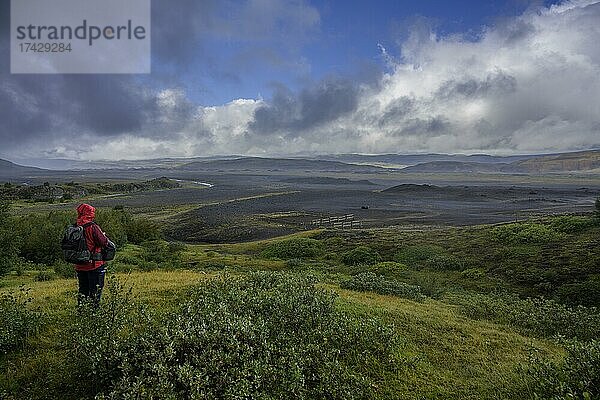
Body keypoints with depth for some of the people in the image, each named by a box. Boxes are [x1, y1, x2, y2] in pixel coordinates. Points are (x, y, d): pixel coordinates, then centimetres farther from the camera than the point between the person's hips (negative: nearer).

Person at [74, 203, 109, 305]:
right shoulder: (93, 227, -17)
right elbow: (104, 242, -16)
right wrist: (104, 236, 4)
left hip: (79, 265, 6)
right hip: (94, 264, -6)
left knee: (83, 288, 18)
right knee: (95, 289, 5)